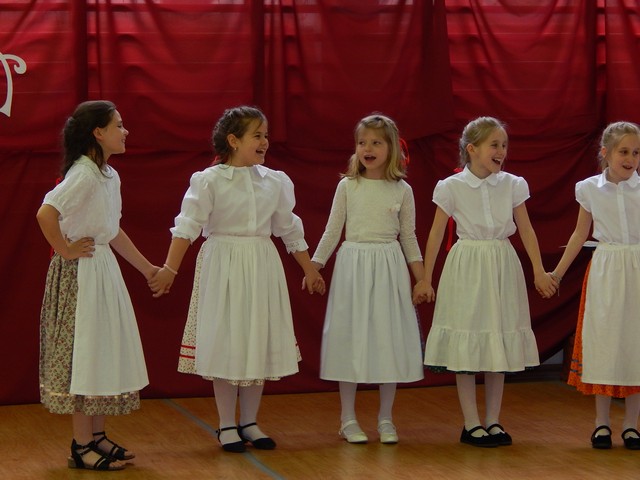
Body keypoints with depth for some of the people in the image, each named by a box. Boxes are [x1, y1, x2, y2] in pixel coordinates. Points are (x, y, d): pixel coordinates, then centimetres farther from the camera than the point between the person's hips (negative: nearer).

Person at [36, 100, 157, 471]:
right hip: (81, 273, -9)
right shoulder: (83, 175, -19)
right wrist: (65, 250, -19)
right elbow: (46, 213, -32)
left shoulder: (110, 176, 10)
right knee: (84, 354, -3)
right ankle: (82, 445, 4)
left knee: (105, 353, 13)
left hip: (105, 270, 9)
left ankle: (97, 436, 23)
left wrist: (146, 267, 25)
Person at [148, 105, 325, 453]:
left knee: (260, 342, 8)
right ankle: (227, 426, 13)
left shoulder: (275, 182, 6)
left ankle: (249, 423, 21)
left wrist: (310, 271, 19)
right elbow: (187, 226, -12)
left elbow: (290, 230, 15)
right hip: (223, 266, -4)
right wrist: (169, 269, -20)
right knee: (225, 344, 1)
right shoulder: (208, 181, -7)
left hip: (262, 267, 4)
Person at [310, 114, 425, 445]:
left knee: (389, 339, 3)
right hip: (353, 265, -1)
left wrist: (422, 277, 5)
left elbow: (408, 237, 10)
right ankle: (348, 419, 10)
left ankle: (385, 419, 14)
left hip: (389, 268, 1)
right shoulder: (347, 187, 2)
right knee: (350, 338, 1)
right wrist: (314, 266, 0)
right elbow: (332, 231, 6)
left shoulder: (402, 190, 4)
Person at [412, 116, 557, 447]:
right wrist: (426, 279, 1)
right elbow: (436, 234, 0)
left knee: (499, 343, 7)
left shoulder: (512, 185, 2)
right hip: (467, 268, -3)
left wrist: (539, 271, 3)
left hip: (502, 268, 3)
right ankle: (471, 424, 7)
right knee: (466, 345, 0)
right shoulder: (451, 187, -5)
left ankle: (493, 421, 16)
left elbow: (526, 230, 7)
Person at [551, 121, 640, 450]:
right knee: (603, 339, 3)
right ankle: (602, 422, 14)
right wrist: (557, 272, 12)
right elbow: (580, 234, 11)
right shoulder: (590, 189, 1)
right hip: (605, 270, 1)